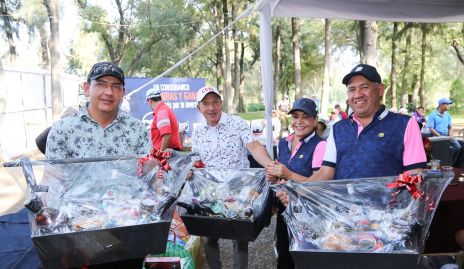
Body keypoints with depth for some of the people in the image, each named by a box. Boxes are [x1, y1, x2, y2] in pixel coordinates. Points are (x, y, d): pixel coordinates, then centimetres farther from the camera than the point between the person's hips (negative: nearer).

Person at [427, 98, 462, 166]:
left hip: (447, 135, 6)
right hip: (437, 136, -6)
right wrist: (440, 137, -16)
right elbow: (431, 129, -8)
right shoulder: (432, 115, -3)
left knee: (458, 147, -17)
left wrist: (451, 135, -2)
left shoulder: (448, 115, 16)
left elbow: (450, 127, 18)